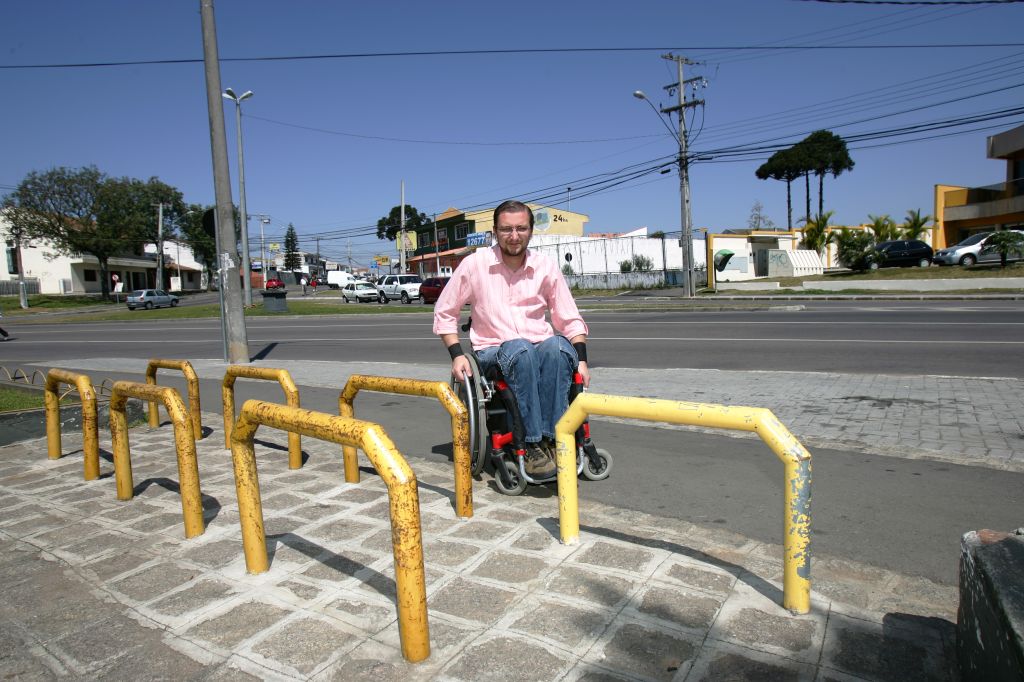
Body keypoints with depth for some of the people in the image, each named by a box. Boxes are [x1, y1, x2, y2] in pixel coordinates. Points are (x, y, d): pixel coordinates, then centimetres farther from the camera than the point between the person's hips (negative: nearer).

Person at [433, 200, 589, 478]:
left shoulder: (546, 267, 6)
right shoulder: (475, 264, 1)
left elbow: (570, 320, 11)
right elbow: (444, 313, 8)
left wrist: (581, 360, -2)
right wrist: (457, 354, -4)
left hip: (541, 347, 2)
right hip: (493, 351, -2)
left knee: (557, 346, -35)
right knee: (520, 349, -38)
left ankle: (552, 438, -31)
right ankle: (534, 444, -34)